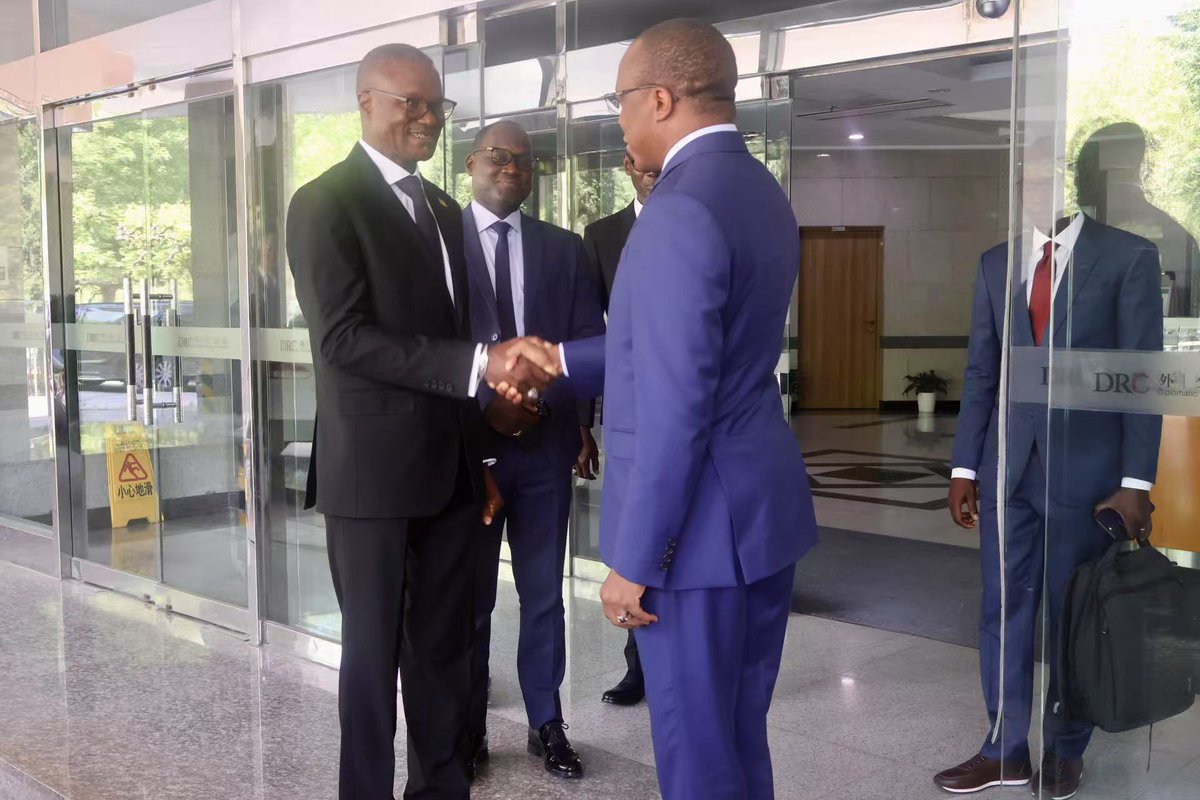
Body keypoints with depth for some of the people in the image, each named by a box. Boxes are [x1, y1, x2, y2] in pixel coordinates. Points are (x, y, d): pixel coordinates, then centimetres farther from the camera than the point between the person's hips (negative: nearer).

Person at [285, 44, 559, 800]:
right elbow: (344, 338, -21)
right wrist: (483, 364, -28)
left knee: (445, 645, 14)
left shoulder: (445, 209, 14)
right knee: (374, 649, 6)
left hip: (451, 467, 7)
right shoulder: (326, 203, -9)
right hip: (374, 472, -6)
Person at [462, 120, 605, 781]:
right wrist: (483, 401, -16)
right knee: (468, 597, 9)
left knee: (544, 594, 10)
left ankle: (546, 723, 23)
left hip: (545, 441, 2)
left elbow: (592, 340, 4)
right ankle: (467, 728, 23)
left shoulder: (564, 249, 9)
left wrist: (545, 397, -11)